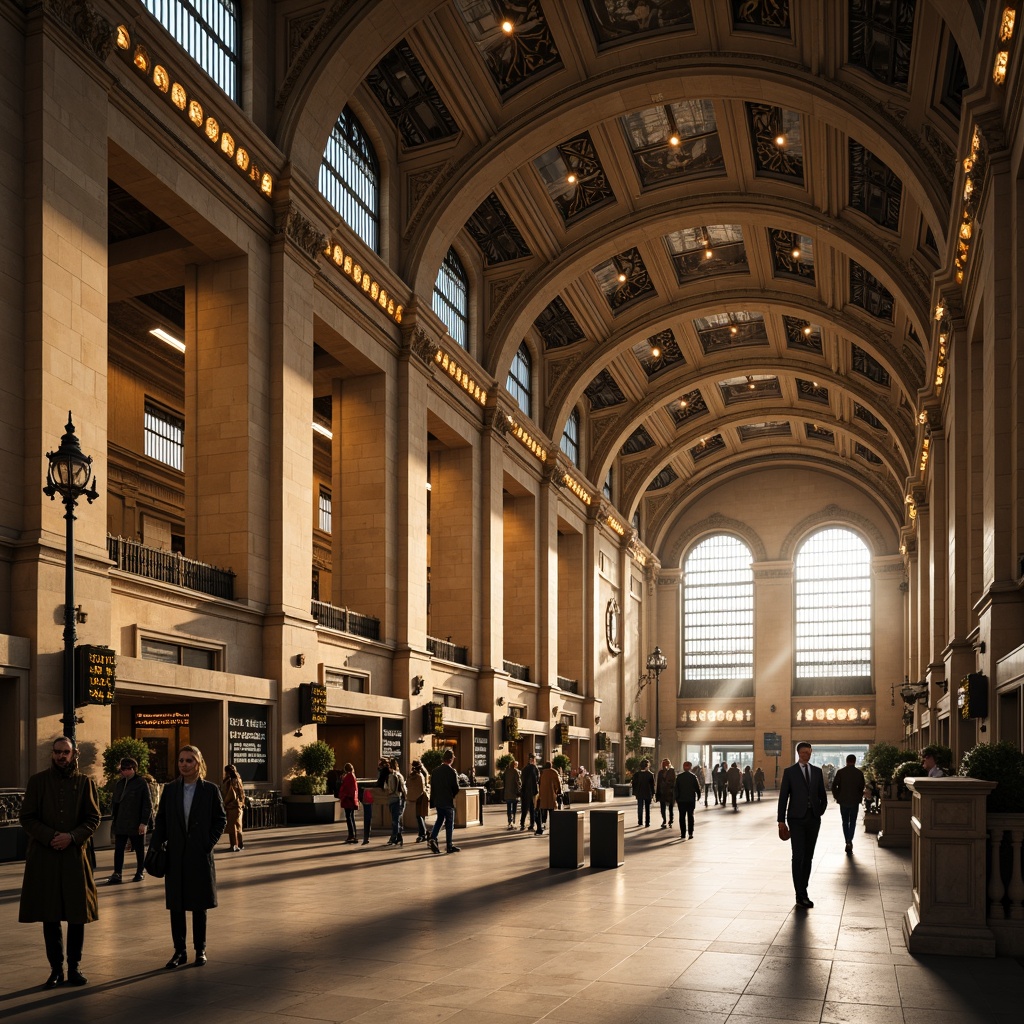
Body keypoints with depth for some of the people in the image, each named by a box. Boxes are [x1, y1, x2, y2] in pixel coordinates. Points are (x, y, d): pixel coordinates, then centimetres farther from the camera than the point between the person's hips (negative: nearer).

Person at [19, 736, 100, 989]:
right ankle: (56, 968, 14)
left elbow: (94, 818, 3)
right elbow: (26, 817, 0)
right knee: (49, 916, 4)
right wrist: (50, 836, -14)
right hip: (44, 857, 0)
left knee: (77, 915, 3)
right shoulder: (38, 781, 3)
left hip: (75, 855, 0)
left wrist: (72, 837, -14)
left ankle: (75, 966, 15)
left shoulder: (85, 782, 4)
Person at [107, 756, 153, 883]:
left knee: (139, 849, 8)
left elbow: (148, 804, -11)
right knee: (118, 849, 0)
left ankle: (140, 872, 19)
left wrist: (144, 822, -15)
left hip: (136, 824, -5)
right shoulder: (119, 783, 8)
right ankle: (117, 875, 1)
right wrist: (113, 818, 7)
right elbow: (114, 802, 15)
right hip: (120, 824, 5)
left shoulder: (141, 783, -9)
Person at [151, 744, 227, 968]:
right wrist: (156, 845, -4)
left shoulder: (210, 790, -1)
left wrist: (209, 843, -8)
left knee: (199, 905, 7)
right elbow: (161, 820, 7)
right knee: (176, 905, 6)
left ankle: (200, 950, 18)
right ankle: (179, 951, 16)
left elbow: (220, 819, 1)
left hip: (200, 856, -2)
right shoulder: (169, 790, 5)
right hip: (175, 857, 2)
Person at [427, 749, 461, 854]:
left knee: (439, 819, 19)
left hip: (437, 801, 5)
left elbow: (432, 787, 7)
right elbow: (456, 788, -11)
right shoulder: (451, 771, -13)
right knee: (449, 823, 5)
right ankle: (449, 846, 8)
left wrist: (432, 802, 13)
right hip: (448, 801, -5)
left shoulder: (435, 771, 3)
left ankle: (432, 838, -1)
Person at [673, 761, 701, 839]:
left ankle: (683, 834, 3)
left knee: (682, 817, 5)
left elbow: (675, 788, -2)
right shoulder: (693, 776, -3)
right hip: (691, 800, 0)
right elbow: (698, 788, -1)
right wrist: (698, 796, 13)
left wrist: (676, 797, 5)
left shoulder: (678, 776, -3)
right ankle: (690, 833, 0)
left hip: (681, 800, 0)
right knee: (690, 816, 8)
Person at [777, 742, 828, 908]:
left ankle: (802, 891, 16)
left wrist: (820, 812, 7)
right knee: (798, 856, -10)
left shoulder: (817, 771, 8)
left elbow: (822, 796, 17)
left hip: (813, 819, 4)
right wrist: (781, 821, -6)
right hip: (796, 819, -4)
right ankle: (801, 895, -10)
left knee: (808, 856, 7)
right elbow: (783, 797, -3)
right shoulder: (789, 772, -2)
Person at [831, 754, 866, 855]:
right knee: (852, 822, 7)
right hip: (855, 801, 0)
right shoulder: (859, 773, -4)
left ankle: (848, 843, 9)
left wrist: (837, 797, 6)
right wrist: (859, 797, 12)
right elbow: (862, 787, -1)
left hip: (843, 801, 0)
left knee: (845, 822, 12)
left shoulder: (840, 772, -5)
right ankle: (850, 841, -8)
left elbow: (834, 786, -6)